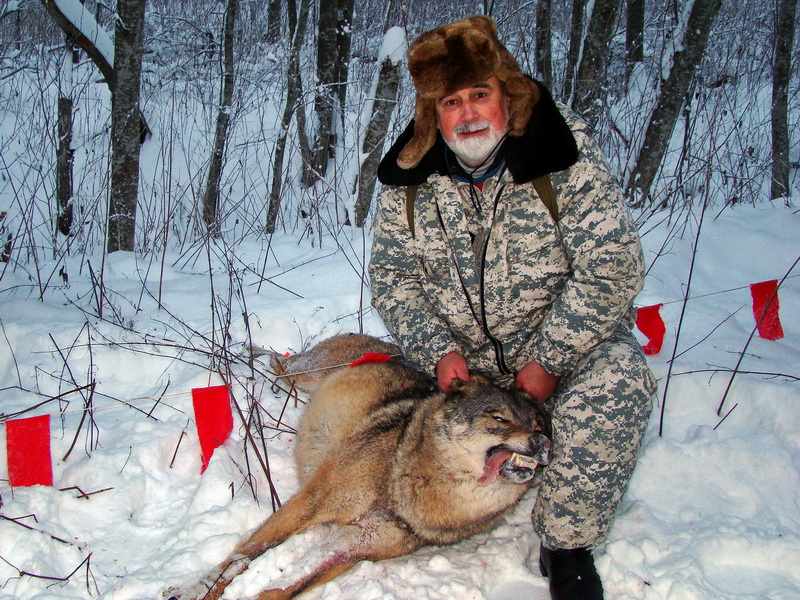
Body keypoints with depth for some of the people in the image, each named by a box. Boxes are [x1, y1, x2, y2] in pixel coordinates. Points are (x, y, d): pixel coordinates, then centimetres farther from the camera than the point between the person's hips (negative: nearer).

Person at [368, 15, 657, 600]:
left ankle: (567, 545, -16)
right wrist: (439, 351, -15)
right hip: (468, 366, 4)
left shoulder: (566, 157, -15)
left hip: (569, 347, -3)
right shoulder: (408, 181, -5)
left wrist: (549, 361, -22)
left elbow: (613, 266, -20)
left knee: (616, 379, -34)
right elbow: (393, 278, 0)